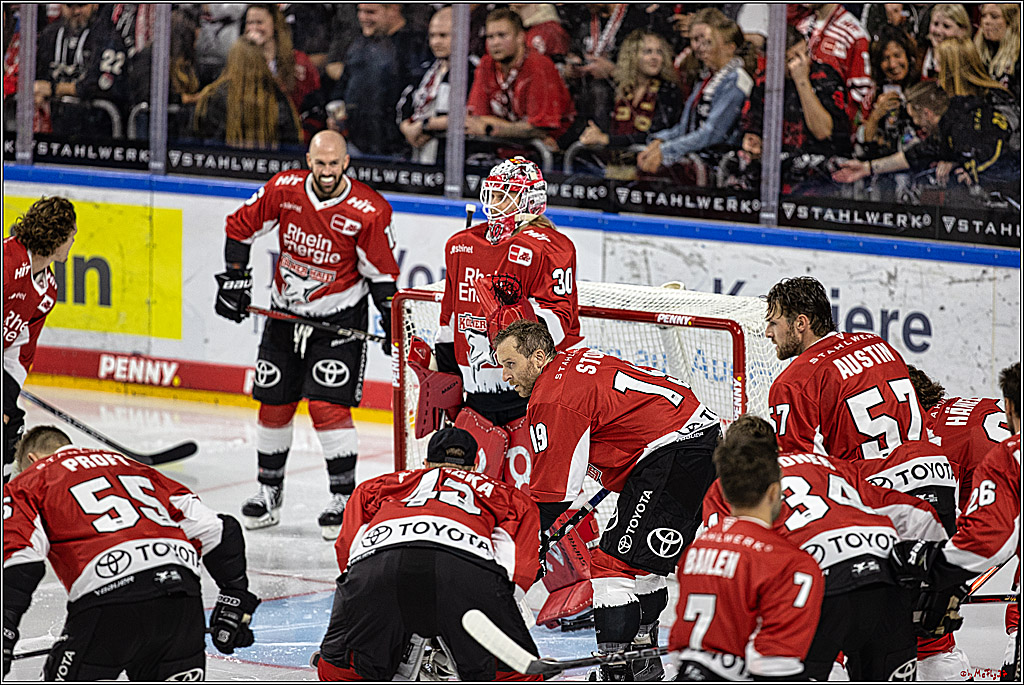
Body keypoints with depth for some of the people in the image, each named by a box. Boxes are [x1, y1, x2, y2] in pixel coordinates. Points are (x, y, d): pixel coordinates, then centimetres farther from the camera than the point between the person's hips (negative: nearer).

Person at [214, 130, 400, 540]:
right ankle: (269, 491, 26)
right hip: (285, 311, 4)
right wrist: (234, 280, -1)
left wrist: (392, 323, -15)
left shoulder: (369, 212, -18)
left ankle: (344, 497, -2)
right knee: (274, 405, 8)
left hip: (338, 317, -4)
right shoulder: (283, 191, -10)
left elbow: (382, 273, -9)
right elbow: (240, 227, 4)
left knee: (328, 406, -14)